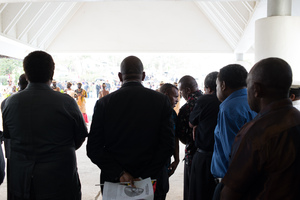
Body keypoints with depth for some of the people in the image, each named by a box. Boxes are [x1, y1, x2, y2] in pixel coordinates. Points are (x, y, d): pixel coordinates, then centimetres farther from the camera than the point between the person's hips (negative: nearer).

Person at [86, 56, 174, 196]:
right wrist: (144, 177, -10)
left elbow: (93, 149, -10)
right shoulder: (162, 101, -7)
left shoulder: (103, 103, -7)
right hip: (151, 181, 1)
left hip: (113, 181, 0)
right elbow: (168, 146, -10)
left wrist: (119, 174, -11)